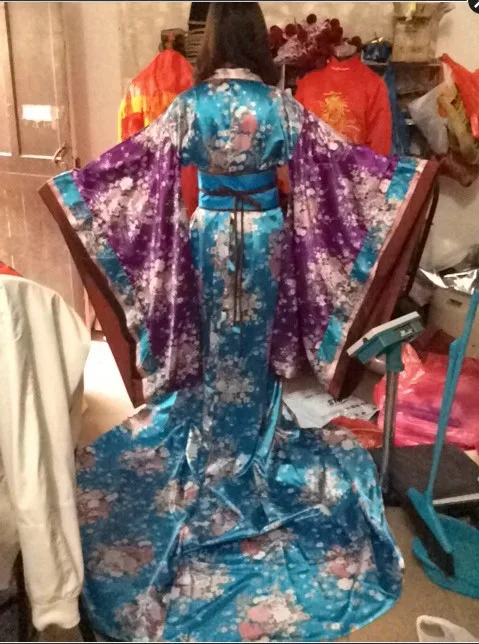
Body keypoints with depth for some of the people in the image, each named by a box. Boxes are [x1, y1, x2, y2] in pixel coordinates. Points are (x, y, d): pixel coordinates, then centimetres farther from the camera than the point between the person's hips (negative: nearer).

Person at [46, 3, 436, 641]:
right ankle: (255, 428, 28)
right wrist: (411, 170, 7)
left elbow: (136, 157, -8)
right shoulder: (281, 104, -7)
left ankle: (214, 434, 28)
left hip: (211, 231, 0)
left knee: (216, 336, 14)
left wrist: (67, 185, 2)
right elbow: (337, 156, -3)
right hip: (266, 231, 0)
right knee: (258, 334, 14)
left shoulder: (191, 104, -9)